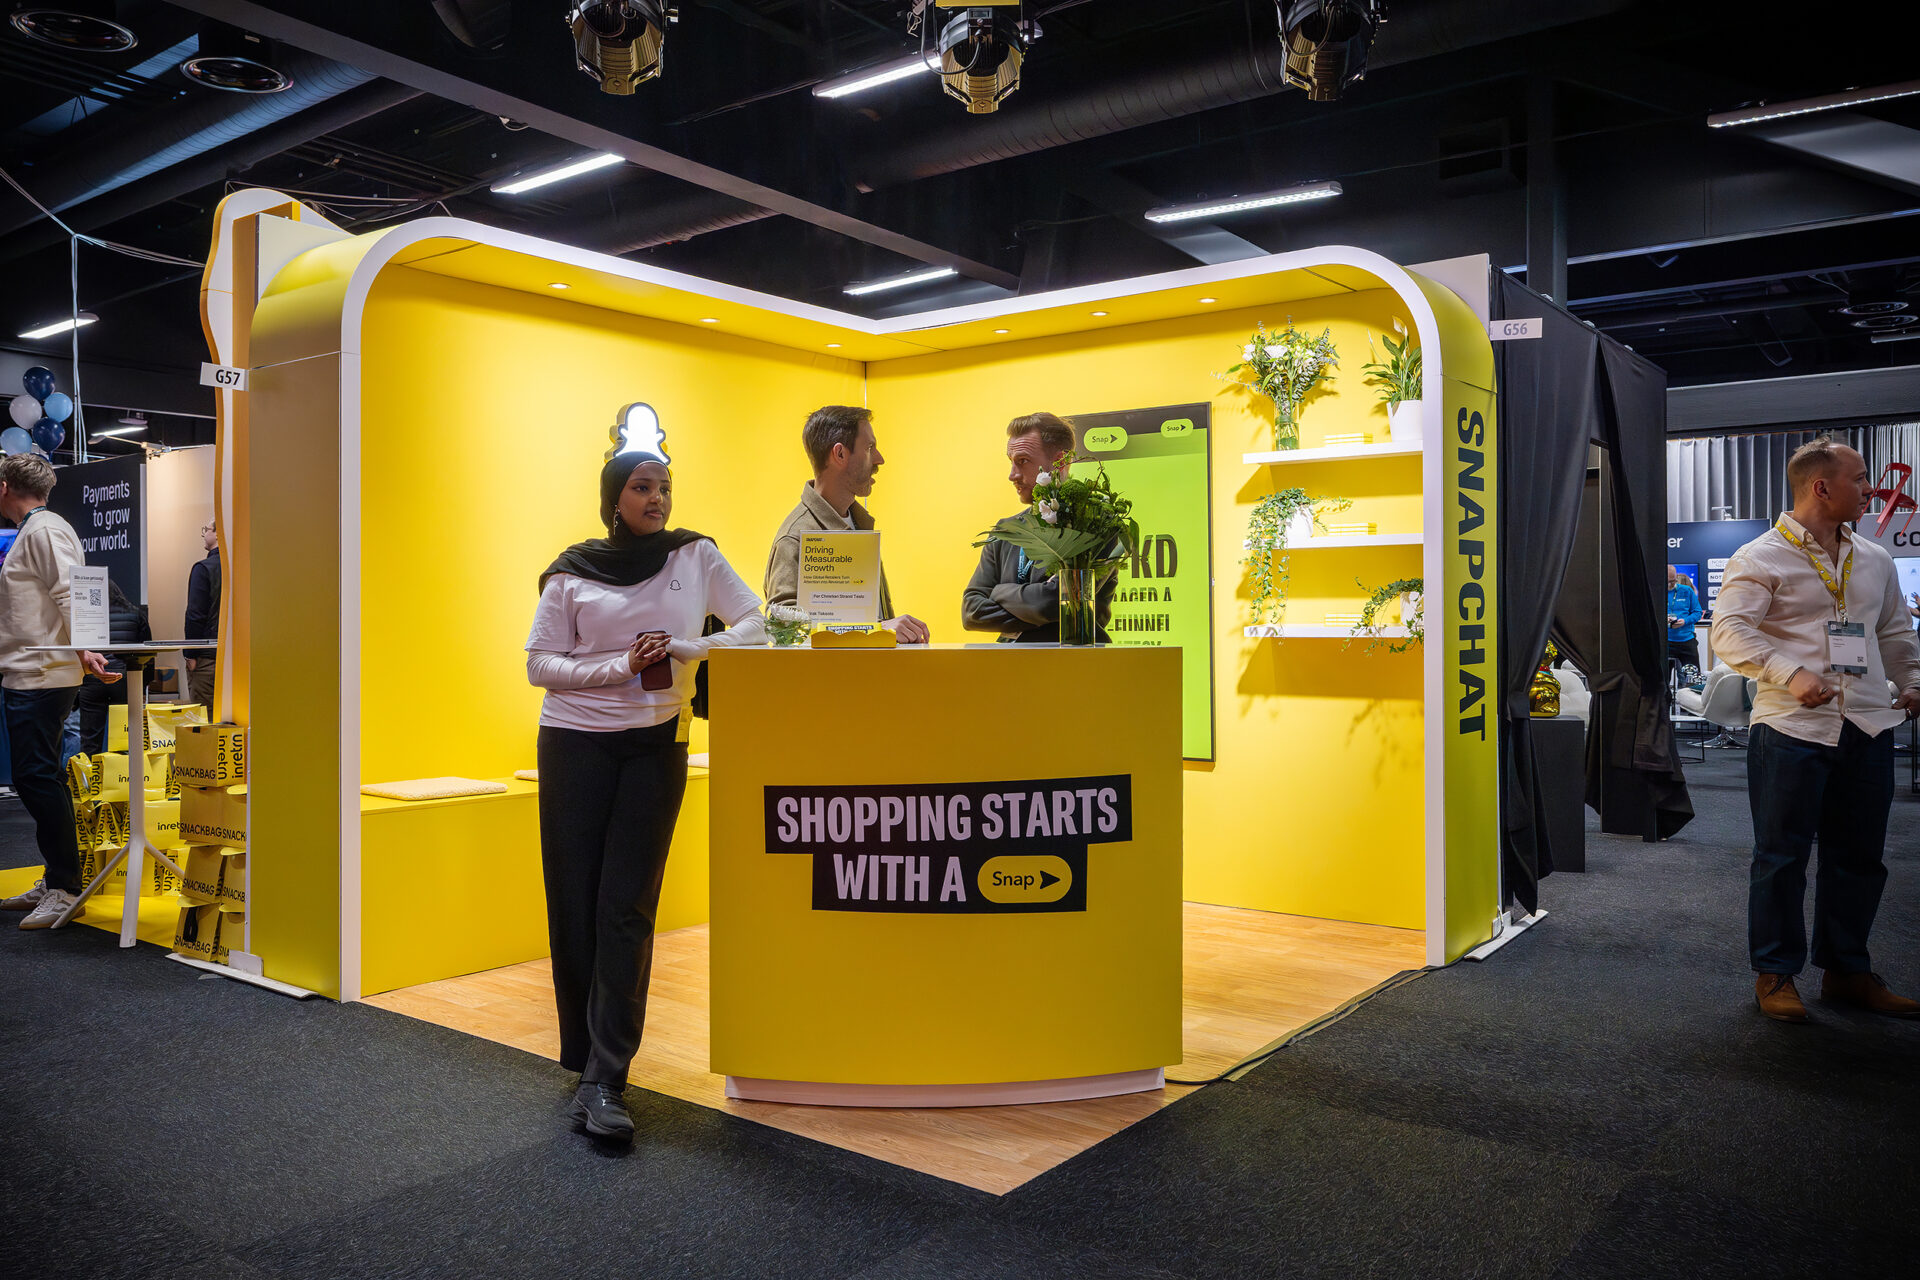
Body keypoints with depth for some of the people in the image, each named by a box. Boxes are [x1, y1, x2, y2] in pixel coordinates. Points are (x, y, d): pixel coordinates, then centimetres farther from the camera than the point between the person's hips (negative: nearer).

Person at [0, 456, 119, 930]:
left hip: (42, 676, -10)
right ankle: (54, 882, 18)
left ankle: (66, 888, -7)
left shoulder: (44, 530, -10)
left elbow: (70, 593, -22)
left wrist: (83, 648, -33)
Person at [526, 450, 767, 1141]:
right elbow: (540, 664, 1)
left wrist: (684, 650, -12)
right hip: (574, 741, 0)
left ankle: (603, 1082, -4)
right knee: (573, 902, 2)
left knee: (627, 908, -5)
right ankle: (585, 1060, 18)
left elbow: (754, 625, 3)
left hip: (655, 746, 0)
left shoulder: (696, 556, 6)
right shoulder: (573, 572, 3)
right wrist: (620, 666, -13)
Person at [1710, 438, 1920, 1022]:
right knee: (1782, 856, 0)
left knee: (1860, 855, 12)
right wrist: (1791, 675, -27)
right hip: (1792, 730, -6)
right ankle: (1775, 973, 11)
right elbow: (1730, 632, -15)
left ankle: (1846, 969, 25)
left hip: (1868, 727, 6)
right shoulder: (1760, 558, -5)